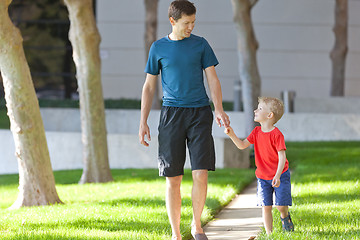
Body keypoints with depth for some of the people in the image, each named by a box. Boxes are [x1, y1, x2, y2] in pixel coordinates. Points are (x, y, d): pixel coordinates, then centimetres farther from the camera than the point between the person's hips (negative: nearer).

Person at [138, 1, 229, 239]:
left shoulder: (200, 44, 7)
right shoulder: (158, 48, 7)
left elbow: (213, 79, 4)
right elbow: (149, 87, 11)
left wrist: (219, 110, -11)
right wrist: (143, 122, 5)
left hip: (199, 112, 0)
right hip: (171, 113, 0)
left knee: (200, 174, -10)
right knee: (173, 179, 0)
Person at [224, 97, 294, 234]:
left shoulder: (276, 134, -20)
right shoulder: (257, 132, 0)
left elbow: (282, 157, -23)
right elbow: (242, 145, -1)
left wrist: (277, 176, -32)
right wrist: (232, 135, -18)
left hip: (280, 175, -5)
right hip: (263, 176, 5)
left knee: (281, 205, -8)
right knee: (266, 206, 0)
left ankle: (285, 217, 26)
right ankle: (269, 234, 7)